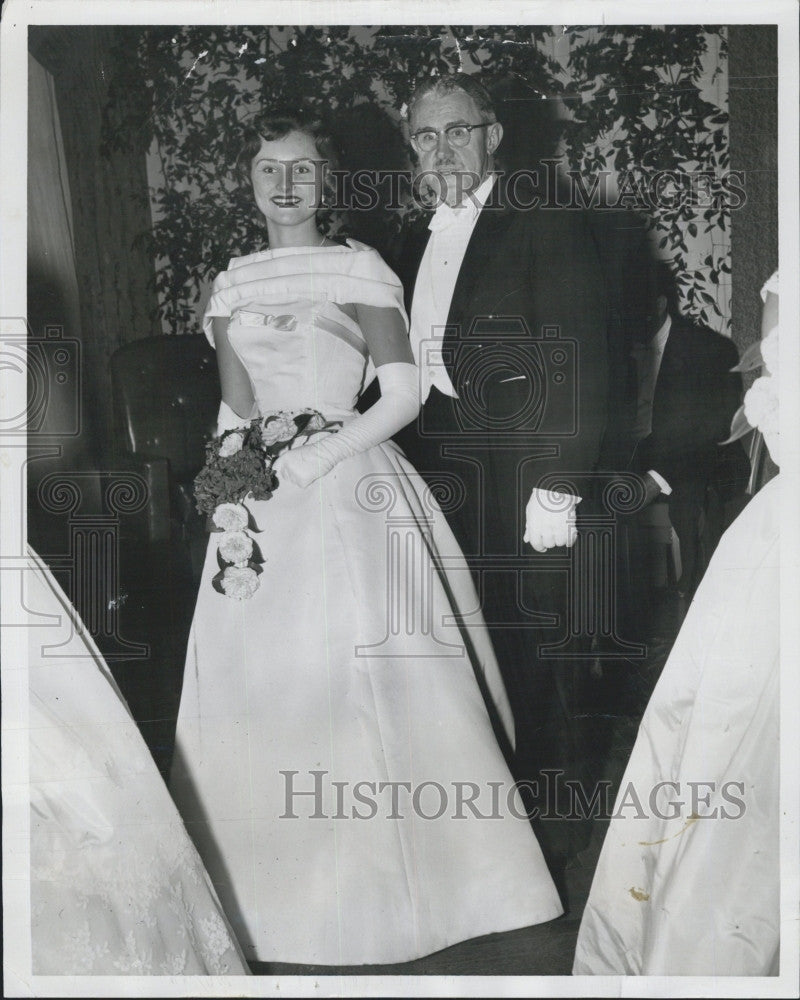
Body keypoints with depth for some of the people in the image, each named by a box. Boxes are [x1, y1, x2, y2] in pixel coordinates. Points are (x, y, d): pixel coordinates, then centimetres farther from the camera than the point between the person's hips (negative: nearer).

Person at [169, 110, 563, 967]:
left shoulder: (358, 267, 1)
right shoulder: (232, 283, 14)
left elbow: (403, 396, -6)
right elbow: (233, 403, 12)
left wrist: (313, 459, -14)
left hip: (348, 490, -4)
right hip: (262, 505, 4)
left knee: (361, 674, -3)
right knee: (257, 677, 6)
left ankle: (400, 883, 13)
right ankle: (279, 880, 23)